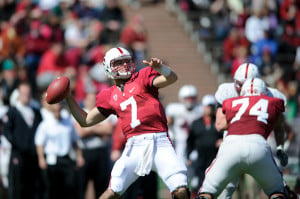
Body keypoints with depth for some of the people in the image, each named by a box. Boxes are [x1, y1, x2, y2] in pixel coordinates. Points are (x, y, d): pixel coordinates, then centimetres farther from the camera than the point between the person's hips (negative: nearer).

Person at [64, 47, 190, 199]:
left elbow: (172, 78, -6)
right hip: (135, 145, 2)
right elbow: (85, 121, 25)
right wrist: (68, 98, 19)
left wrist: (160, 68, -27)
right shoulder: (109, 96, 18)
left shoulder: (142, 78, 9)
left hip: (159, 143, -2)